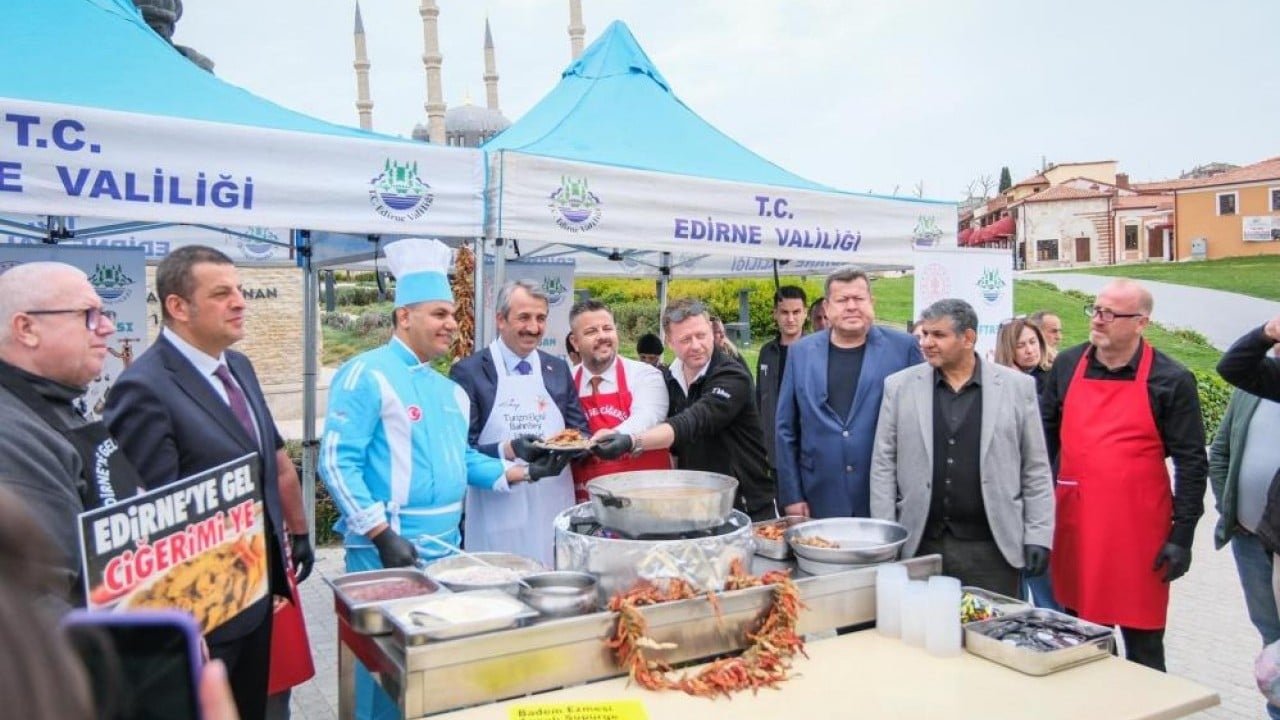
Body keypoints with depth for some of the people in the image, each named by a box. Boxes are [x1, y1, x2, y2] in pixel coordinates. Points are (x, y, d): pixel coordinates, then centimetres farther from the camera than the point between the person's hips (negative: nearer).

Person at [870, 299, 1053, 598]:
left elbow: (1035, 469, 5)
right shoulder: (899, 386, 3)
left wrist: (1038, 536, 0)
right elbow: (883, 466, 4)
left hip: (993, 546, 0)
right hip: (920, 545, 1)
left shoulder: (1018, 387, 2)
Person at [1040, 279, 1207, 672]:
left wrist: (1182, 534, -6)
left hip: (1138, 530, -3)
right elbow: (1045, 436, 13)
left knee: (1142, 637, 7)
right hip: (1074, 525, 3)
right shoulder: (1067, 365, 6)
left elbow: (1191, 462, -3)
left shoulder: (1171, 380, -4)